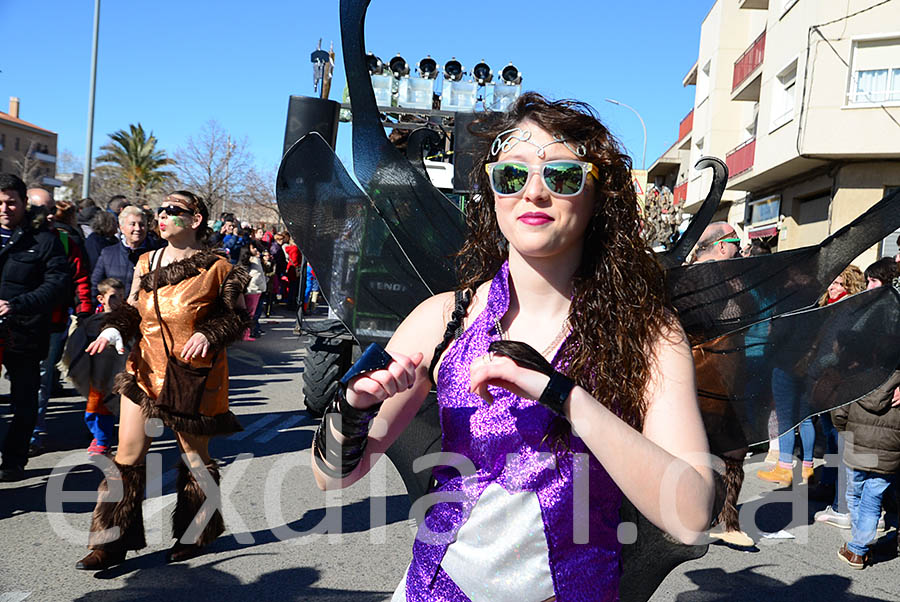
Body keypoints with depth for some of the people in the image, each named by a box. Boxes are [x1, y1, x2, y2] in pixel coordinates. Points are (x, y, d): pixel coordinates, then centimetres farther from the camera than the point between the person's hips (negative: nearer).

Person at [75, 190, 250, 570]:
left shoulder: (216, 268, -8)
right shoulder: (146, 263, 7)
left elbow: (237, 317, -4)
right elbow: (132, 309, 14)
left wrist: (209, 334, -20)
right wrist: (114, 329, -5)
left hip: (194, 376, -4)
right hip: (145, 370, 4)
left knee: (195, 456, 11)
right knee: (128, 456, 3)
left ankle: (193, 536, 31)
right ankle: (111, 543, 16)